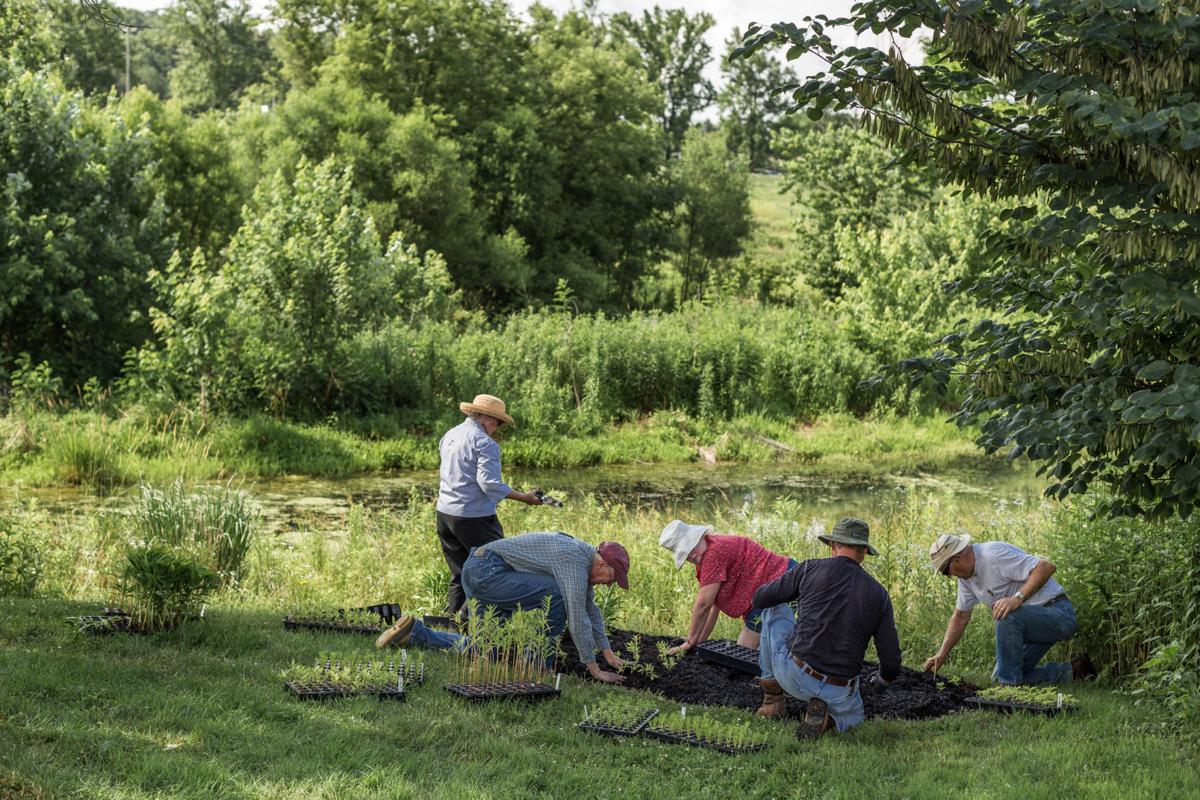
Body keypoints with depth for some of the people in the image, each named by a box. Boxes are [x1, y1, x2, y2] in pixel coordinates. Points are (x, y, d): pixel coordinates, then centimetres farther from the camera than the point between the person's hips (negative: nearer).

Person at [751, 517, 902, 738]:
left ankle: (773, 697, 22)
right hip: (839, 693, 1)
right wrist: (883, 678, 28)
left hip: (793, 675, -1)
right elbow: (891, 662, 2)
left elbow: (760, 599, 8)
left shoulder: (811, 569, -3)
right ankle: (826, 718, 0)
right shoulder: (878, 594, 3)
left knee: (774, 610, 23)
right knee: (852, 715, 37)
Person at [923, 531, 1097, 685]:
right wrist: (942, 654, 9)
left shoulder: (994, 555, -23)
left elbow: (1046, 567, -31)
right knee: (999, 678, 6)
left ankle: (1009, 683, -21)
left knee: (1008, 616, -35)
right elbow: (961, 615, 17)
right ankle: (1073, 671, 14)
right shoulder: (965, 574, 7)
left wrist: (1017, 598, -39)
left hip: (1058, 614, -10)